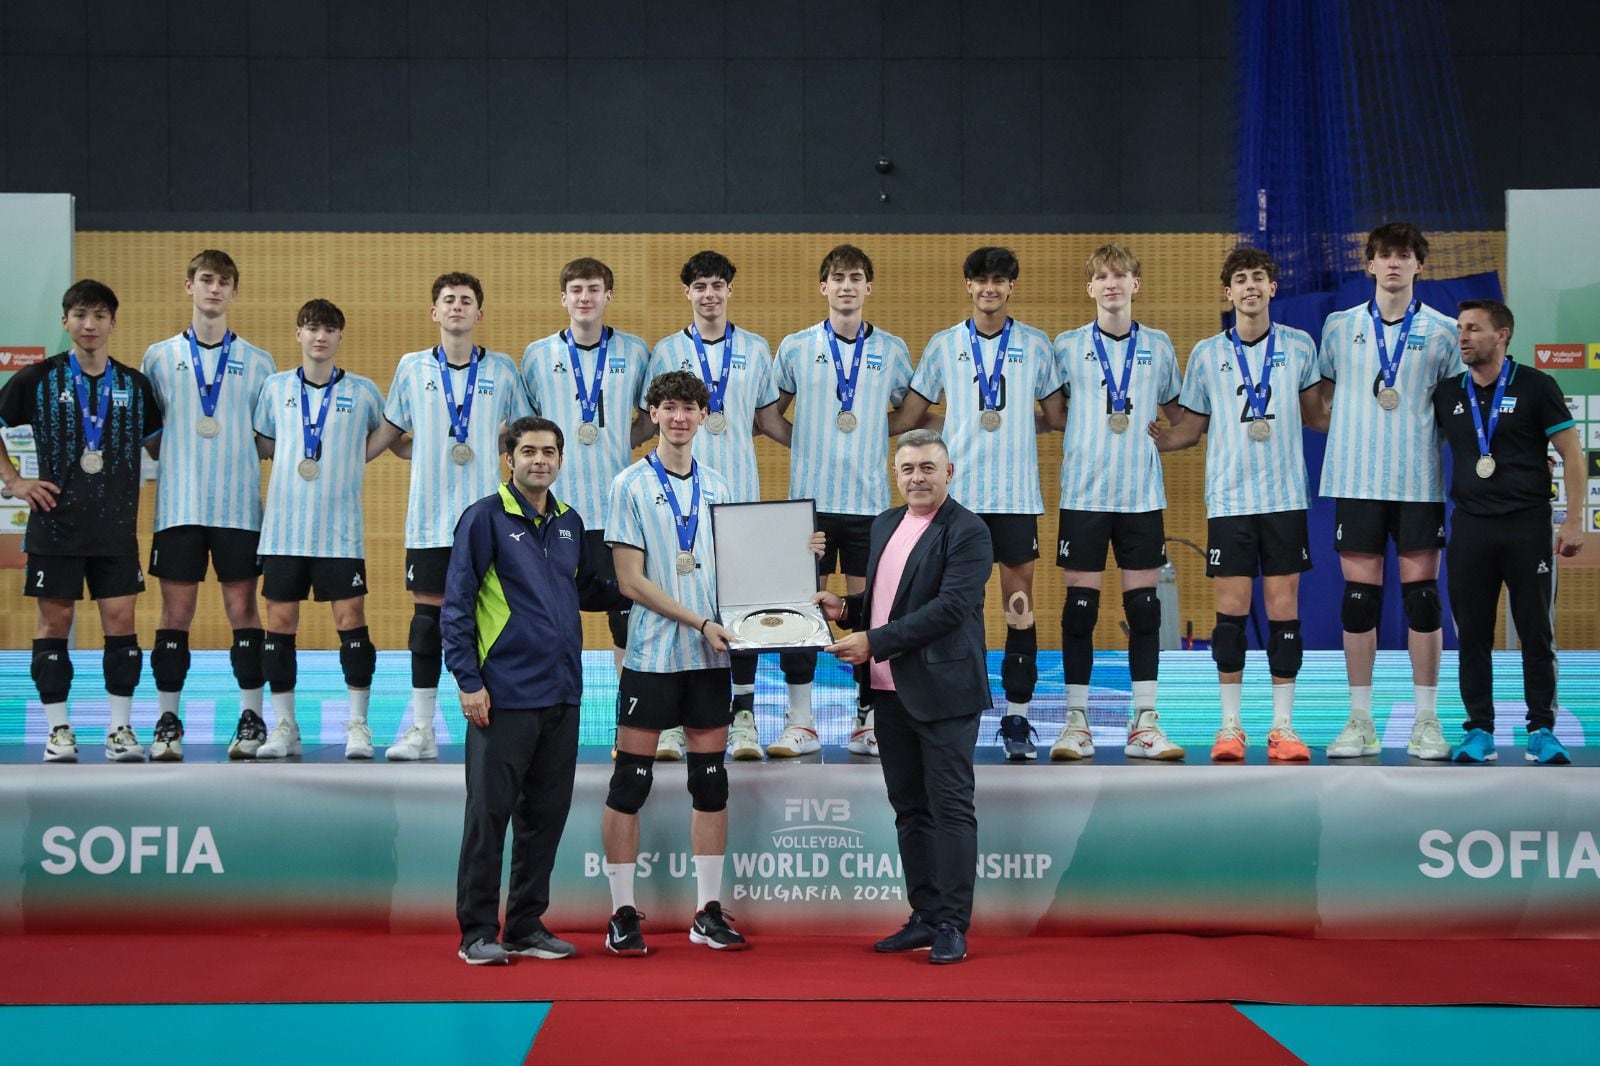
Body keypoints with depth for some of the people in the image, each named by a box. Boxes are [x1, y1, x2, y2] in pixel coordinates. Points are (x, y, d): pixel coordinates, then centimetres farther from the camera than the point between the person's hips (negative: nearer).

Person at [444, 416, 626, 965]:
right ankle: (478, 932, 5)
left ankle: (527, 925, 19)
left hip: (562, 694, 6)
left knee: (546, 815, 10)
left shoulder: (570, 523, 12)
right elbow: (456, 604, -7)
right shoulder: (485, 517, -5)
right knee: (490, 812, -2)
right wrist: (469, 681, -13)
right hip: (505, 694, -6)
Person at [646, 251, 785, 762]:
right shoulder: (666, 351, 7)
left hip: (740, 496, 1)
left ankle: (743, 717, 6)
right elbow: (651, 421, 11)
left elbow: (769, 420, 15)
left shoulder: (756, 349, 10)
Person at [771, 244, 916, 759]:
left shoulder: (892, 350, 6)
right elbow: (771, 412, 13)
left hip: (869, 501, 0)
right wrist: (805, 441, 2)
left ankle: (868, 724, 11)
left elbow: (907, 416, 17)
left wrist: (869, 430, 3)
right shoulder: (796, 347, 5)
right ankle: (801, 724, 6)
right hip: (809, 498, 0)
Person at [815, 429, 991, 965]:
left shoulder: (967, 532, -11)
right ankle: (925, 917, 20)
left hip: (942, 691, -8)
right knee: (910, 810, 12)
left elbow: (950, 607, -20)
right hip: (890, 691, 8)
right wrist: (846, 607, 3)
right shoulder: (885, 524, 15)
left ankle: (952, 926, 0)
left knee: (950, 808, -3)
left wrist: (873, 641, -21)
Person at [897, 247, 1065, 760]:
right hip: (958, 495, 0)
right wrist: (967, 426, 2)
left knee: (1020, 608, 0)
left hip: (1017, 495, 0)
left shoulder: (1035, 344, 7)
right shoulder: (943, 345, 7)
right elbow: (907, 418, 9)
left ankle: (1017, 717, 6)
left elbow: (1056, 416, 13)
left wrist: (1013, 424, 6)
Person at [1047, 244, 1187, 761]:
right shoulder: (1068, 345, 5)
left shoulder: (1158, 345, 9)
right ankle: (1076, 722, 5)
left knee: (1144, 605, 2)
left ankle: (1144, 724, 7)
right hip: (1083, 493, -1)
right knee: (1080, 604, -1)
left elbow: (1178, 413, 20)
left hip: (1142, 494, 1)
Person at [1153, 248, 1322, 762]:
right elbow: (1189, 428, 11)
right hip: (1229, 500, 0)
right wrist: (1143, 437, -3)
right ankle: (1230, 725, 7)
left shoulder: (1299, 346, 6)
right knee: (1231, 609, -2)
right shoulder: (1206, 354, 5)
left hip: (1285, 497, 0)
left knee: (1284, 608, 0)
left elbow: (1314, 414, 17)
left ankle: (1283, 725, 6)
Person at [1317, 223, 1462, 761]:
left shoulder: (1442, 331, 4)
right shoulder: (1340, 326, 8)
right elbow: (1324, 392, 19)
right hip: (1356, 479, 1)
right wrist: (1348, 426, 4)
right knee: (1359, 593, 1)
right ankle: (1360, 721, 8)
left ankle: (1426, 721, 7)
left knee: (1421, 590, 0)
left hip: (1419, 481, -1)